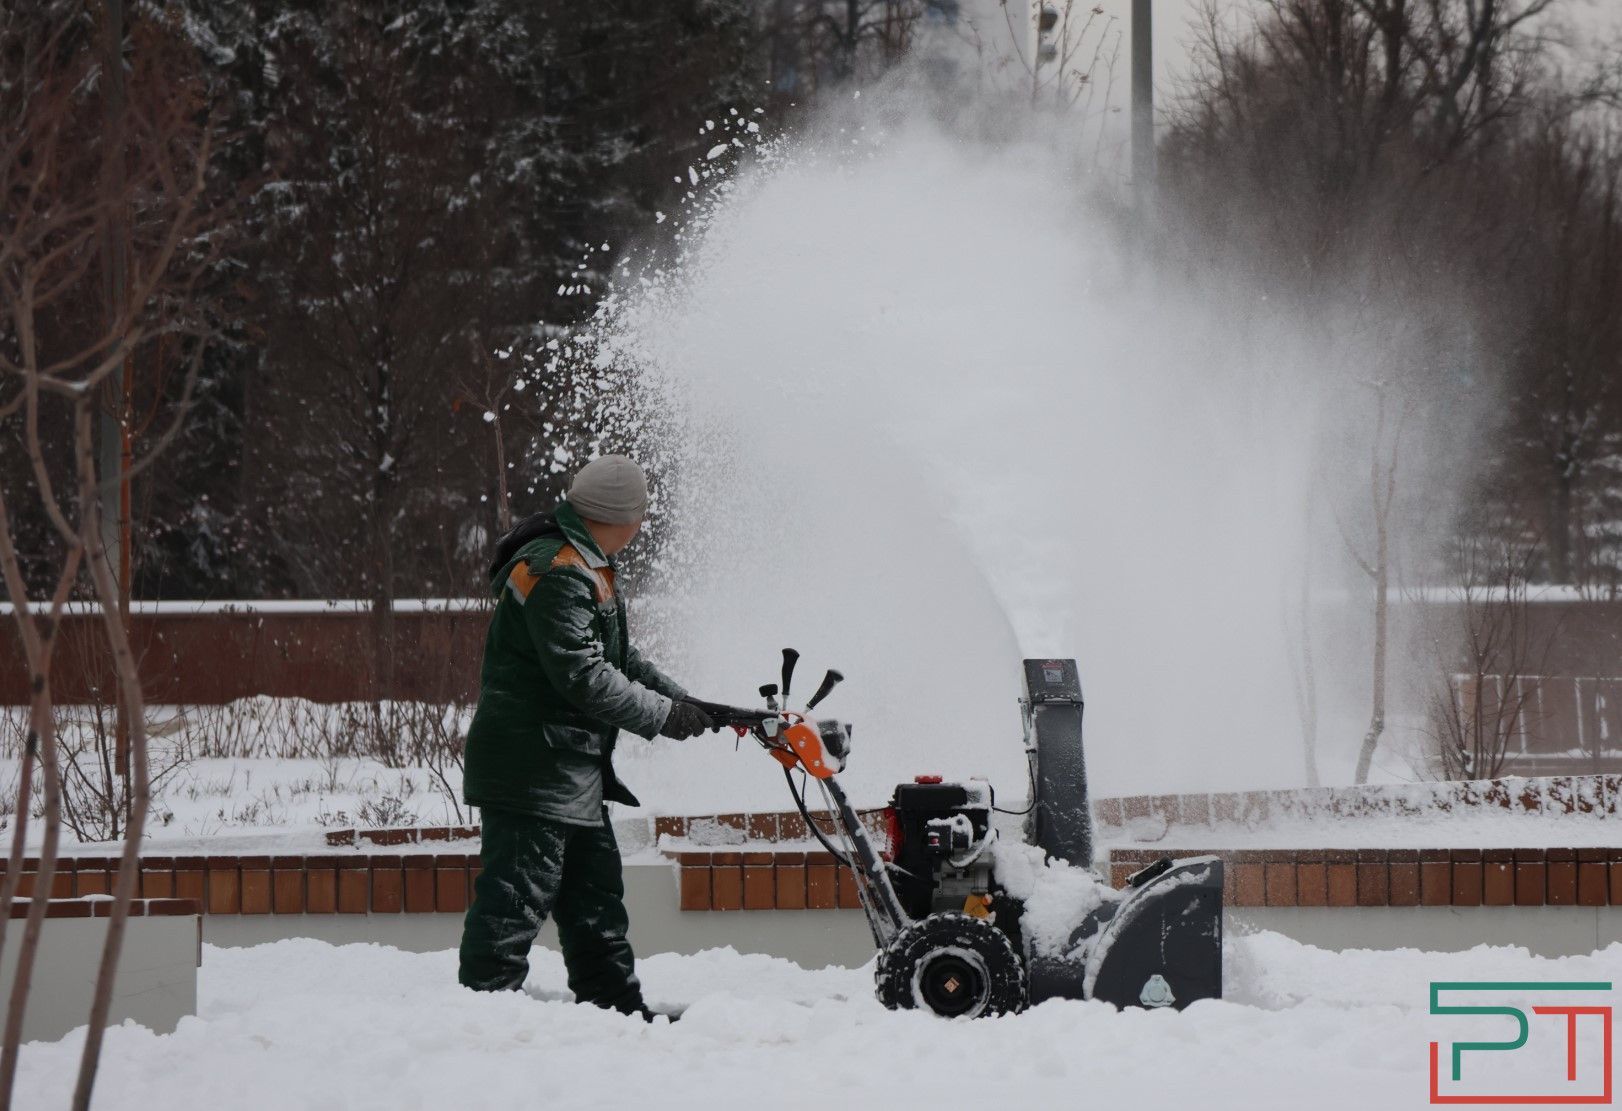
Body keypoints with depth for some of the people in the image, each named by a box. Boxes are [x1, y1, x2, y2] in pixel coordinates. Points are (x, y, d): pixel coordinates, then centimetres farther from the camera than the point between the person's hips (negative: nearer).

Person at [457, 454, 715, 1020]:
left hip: (574, 771, 11)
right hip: (531, 768, -11)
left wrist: (685, 702, 11)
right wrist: (663, 715, -13)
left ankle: (617, 1009, 24)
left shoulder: (582, 566, 16)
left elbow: (620, 658, 22)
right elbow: (583, 676, -23)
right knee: (517, 895, -11)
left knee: (596, 895, 16)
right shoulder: (557, 573, -19)